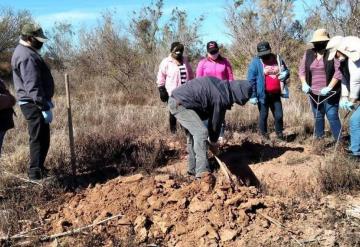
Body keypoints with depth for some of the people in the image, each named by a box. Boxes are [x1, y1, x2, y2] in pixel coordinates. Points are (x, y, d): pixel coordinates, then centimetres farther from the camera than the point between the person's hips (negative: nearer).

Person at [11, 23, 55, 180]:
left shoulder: (25, 52, 17)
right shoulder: (27, 56, -18)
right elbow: (33, 86, -25)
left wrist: (46, 100, 26)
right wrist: (44, 107, -25)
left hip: (33, 103, 11)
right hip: (34, 104, -11)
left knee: (41, 138, 17)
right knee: (39, 139, -5)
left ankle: (37, 170, 28)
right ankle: (36, 174, 0)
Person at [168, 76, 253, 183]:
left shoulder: (221, 85, 7)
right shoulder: (221, 98, -18)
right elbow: (216, 121, -5)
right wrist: (213, 142, 11)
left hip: (175, 100, 10)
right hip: (179, 104, -10)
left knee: (193, 133, 16)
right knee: (201, 132, -15)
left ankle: (193, 169, 24)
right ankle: (202, 171, -16)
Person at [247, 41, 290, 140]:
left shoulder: (278, 59, 5)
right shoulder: (256, 62, -8)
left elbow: (286, 71, 19)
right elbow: (251, 80, -10)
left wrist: (285, 74, -7)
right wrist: (252, 95, -15)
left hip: (275, 94, 4)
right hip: (263, 95, -4)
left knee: (279, 115, 7)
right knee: (263, 116, 8)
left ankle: (279, 133, 24)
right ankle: (264, 135, 21)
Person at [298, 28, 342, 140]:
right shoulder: (308, 53, 5)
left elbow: (339, 71, -15)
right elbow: (302, 69, 10)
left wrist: (329, 87, -22)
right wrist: (304, 84, -6)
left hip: (330, 93, -5)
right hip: (314, 93, 5)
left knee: (332, 117, -7)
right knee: (318, 117, 15)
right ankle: (318, 139, 27)